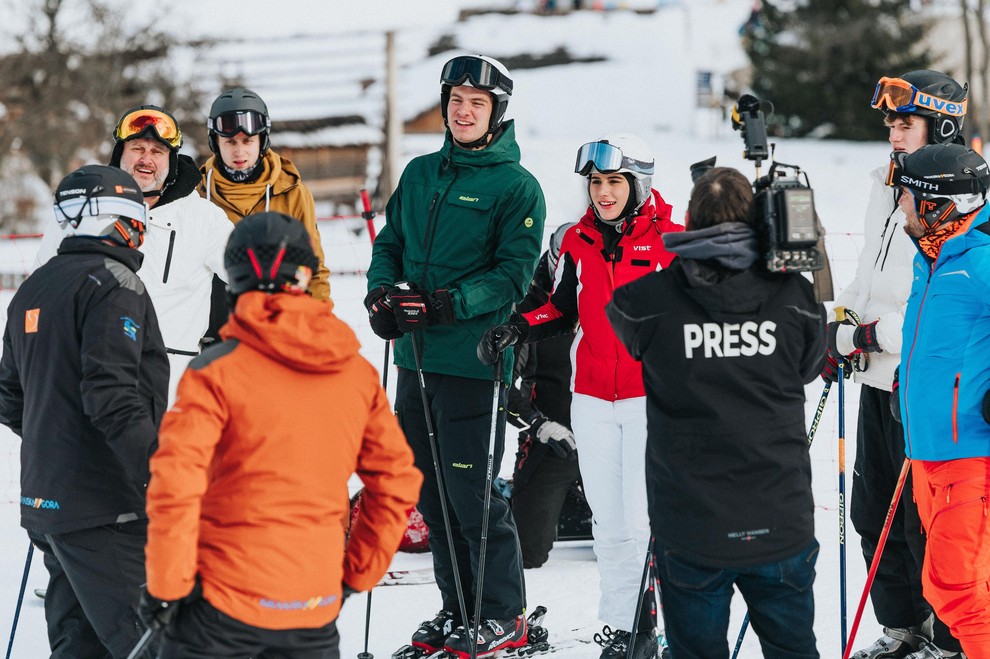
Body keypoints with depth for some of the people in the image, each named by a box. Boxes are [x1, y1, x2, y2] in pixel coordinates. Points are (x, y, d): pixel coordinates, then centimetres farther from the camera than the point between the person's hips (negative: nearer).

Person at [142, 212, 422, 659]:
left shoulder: (217, 370, -10)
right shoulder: (357, 372, 4)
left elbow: (175, 483, -17)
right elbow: (396, 482, 9)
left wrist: (166, 586, -8)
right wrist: (357, 575, 18)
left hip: (225, 604, -4)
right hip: (316, 614, 4)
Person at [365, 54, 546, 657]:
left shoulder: (517, 187, -4)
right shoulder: (420, 174, 14)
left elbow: (514, 273, -10)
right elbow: (390, 244, 18)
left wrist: (449, 304, -23)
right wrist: (382, 292, -3)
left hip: (474, 358, -6)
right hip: (415, 358, 6)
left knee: (471, 491, -6)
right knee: (431, 492, 11)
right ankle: (458, 610, 22)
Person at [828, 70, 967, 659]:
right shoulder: (887, 188, 12)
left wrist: (872, 334, -21)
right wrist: (839, 322, 8)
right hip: (879, 377, 8)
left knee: (926, 520, -2)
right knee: (873, 511, 14)